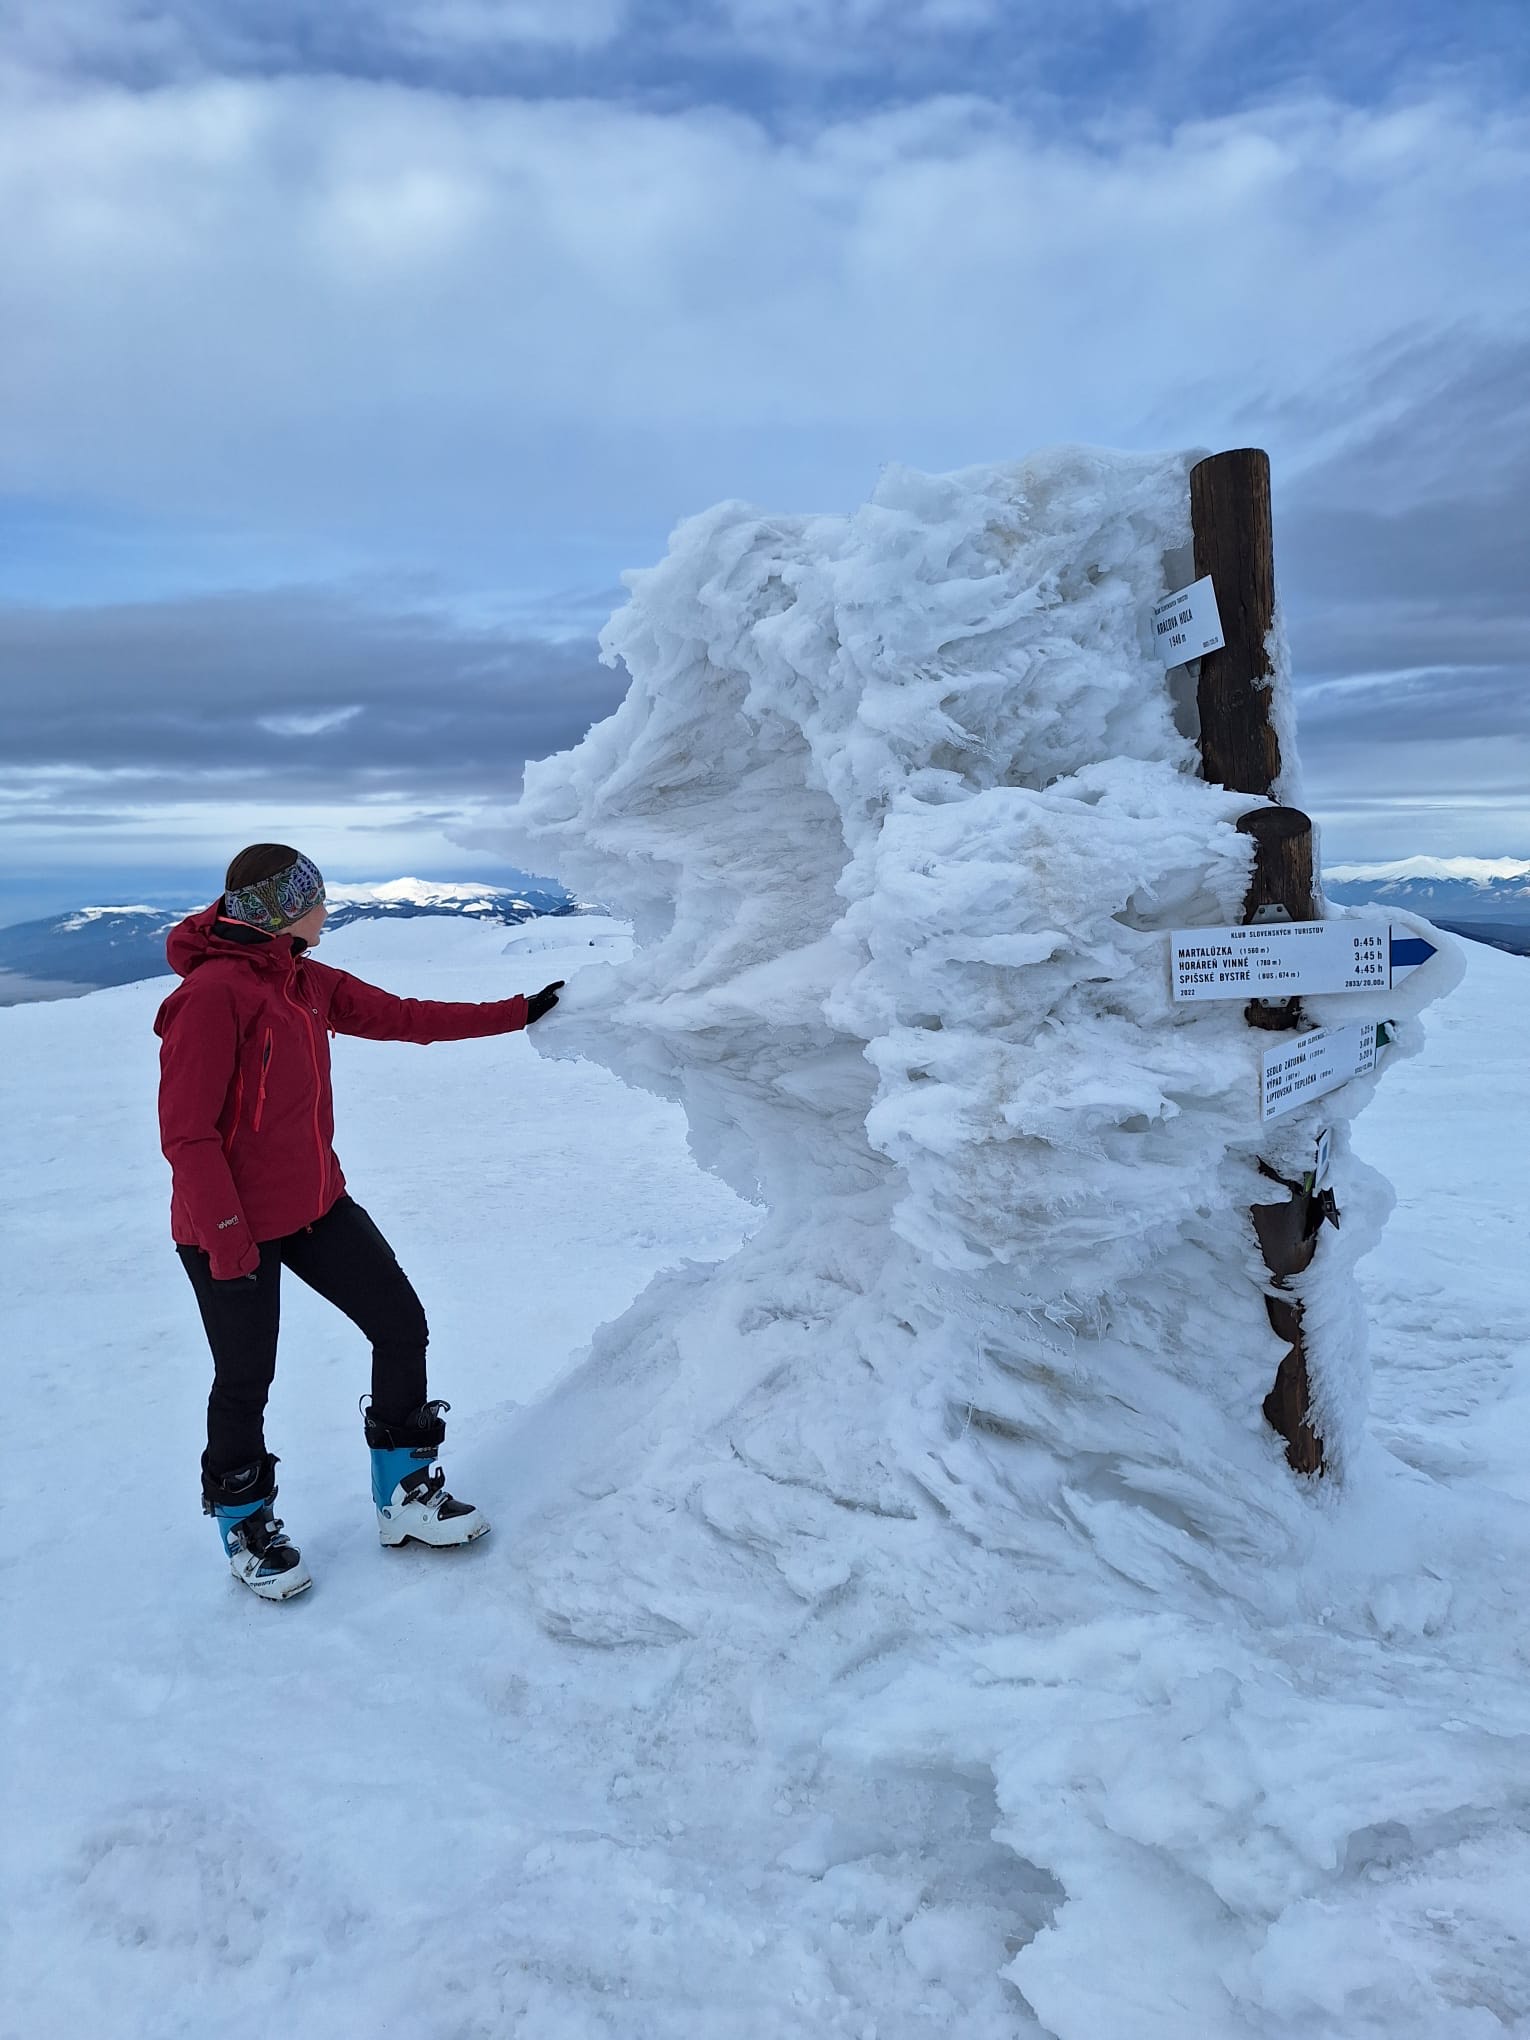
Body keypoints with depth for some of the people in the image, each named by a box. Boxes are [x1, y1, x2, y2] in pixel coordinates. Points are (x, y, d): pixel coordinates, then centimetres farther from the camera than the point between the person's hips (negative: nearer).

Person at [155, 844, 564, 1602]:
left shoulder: (307, 981, 4)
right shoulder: (212, 993, -22)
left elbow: (404, 1017, 10)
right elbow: (186, 1132, -21)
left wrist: (517, 1013, 11)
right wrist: (226, 1240, -19)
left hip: (317, 1204, 8)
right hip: (233, 1228, -8)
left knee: (401, 1326, 7)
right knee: (245, 1382, 9)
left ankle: (405, 1497, 24)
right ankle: (244, 1528, 35)